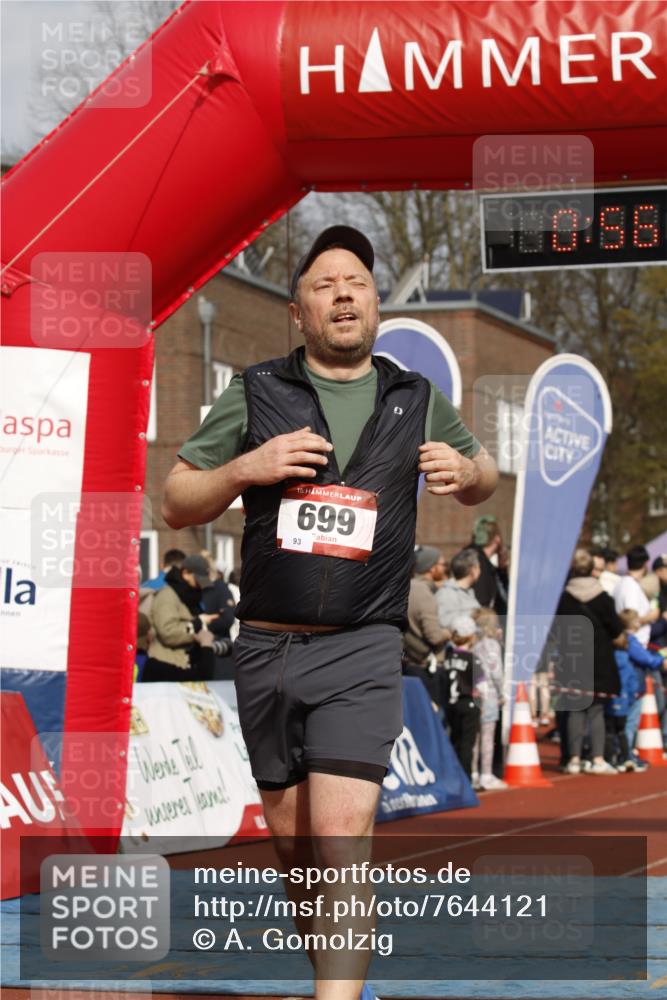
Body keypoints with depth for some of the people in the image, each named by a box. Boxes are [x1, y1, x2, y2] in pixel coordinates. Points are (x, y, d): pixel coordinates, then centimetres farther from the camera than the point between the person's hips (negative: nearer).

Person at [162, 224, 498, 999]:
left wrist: (465, 473, 0)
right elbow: (174, 505, 6)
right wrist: (245, 469, -13)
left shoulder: (417, 402, 8)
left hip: (361, 651, -2)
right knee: (291, 838, 11)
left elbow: (481, 476, 25)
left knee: (341, 839, -16)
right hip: (266, 646, 2)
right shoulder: (255, 396, 4)